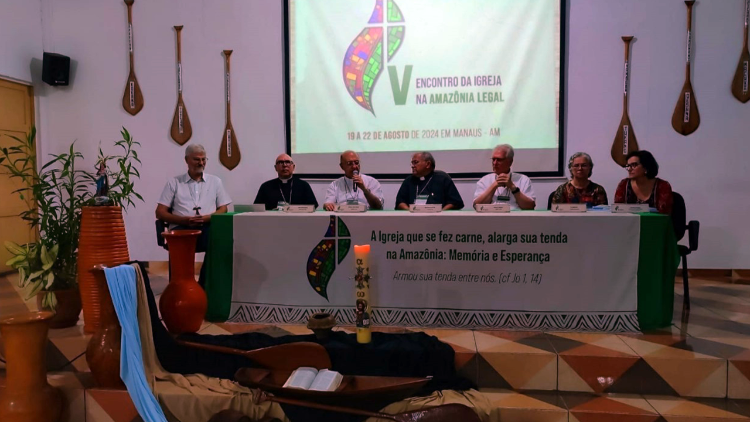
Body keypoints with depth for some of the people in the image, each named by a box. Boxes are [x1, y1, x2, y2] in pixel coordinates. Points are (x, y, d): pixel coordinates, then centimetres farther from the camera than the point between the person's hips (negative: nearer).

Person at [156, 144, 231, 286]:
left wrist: (206, 218, -9)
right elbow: (160, 213, 9)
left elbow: (223, 210, 13)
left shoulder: (215, 181, 19)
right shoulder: (174, 182, 15)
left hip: (207, 227, 1)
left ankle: (205, 284, -21)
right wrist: (185, 220, -9)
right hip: (182, 228, -1)